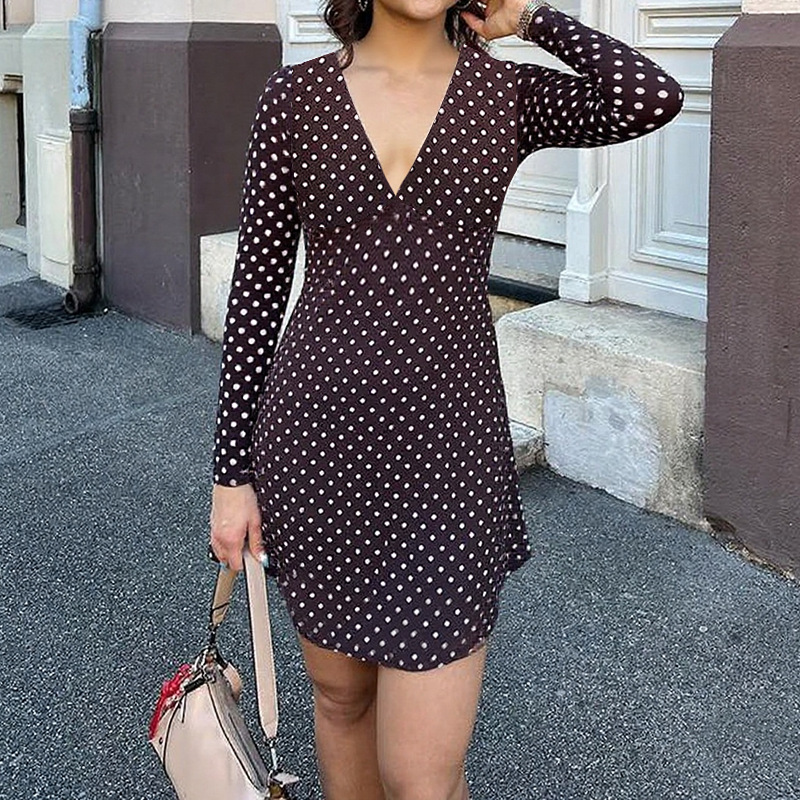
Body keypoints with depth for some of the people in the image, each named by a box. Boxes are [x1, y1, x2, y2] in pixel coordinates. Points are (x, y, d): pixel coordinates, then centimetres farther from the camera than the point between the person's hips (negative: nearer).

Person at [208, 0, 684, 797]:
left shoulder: (510, 95, 1)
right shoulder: (294, 97, 2)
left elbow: (652, 98, -20)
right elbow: (259, 284, 3)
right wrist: (231, 471, 2)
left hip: (444, 448, -1)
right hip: (317, 436, 2)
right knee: (341, 693, 20)